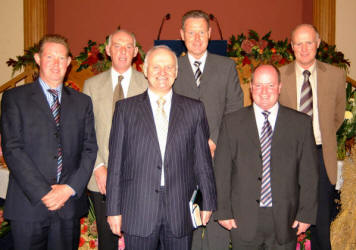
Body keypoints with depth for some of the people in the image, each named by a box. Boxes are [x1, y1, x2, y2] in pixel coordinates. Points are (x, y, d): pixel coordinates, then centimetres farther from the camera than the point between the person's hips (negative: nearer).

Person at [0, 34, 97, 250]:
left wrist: (70, 188, -9)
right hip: (29, 205, -2)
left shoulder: (82, 102, 10)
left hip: (70, 204, 2)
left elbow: (90, 149, 4)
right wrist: (42, 193, -13)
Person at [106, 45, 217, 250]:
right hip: (138, 212, 0)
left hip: (180, 211, 1)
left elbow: (203, 159, 6)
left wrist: (208, 202, 6)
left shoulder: (194, 109, 6)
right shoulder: (126, 108, 4)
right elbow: (116, 161, 2)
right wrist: (114, 209, 0)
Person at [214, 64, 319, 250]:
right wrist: (223, 211, -3)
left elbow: (309, 173, 1)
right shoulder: (232, 122, 1)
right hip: (243, 220, 0)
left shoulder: (301, 123, 2)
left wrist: (306, 213, -2)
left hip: (285, 220, 0)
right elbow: (222, 170, 0)